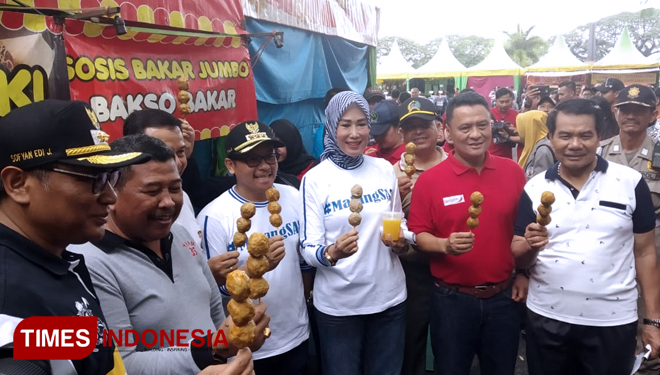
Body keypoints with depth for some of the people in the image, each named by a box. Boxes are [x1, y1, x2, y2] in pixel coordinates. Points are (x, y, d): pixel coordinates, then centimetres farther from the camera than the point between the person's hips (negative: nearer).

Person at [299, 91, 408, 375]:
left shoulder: (385, 169, 0)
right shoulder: (315, 179, -11)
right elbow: (308, 249, -11)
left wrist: (402, 242, -11)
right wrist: (332, 253, -32)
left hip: (389, 296, 3)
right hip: (338, 304, -3)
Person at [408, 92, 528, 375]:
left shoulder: (512, 171, -2)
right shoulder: (429, 180, -10)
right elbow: (418, 235, -6)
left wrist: (524, 274, 5)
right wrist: (445, 245, -24)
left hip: (504, 296, 2)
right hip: (452, 299, -2)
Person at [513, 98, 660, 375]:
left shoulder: (631, 183, -5)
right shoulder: (534, 188, -2)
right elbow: (518, 257, 0)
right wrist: (531, 246, -21)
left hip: (613, 321, -1)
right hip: (546, 318, 1)